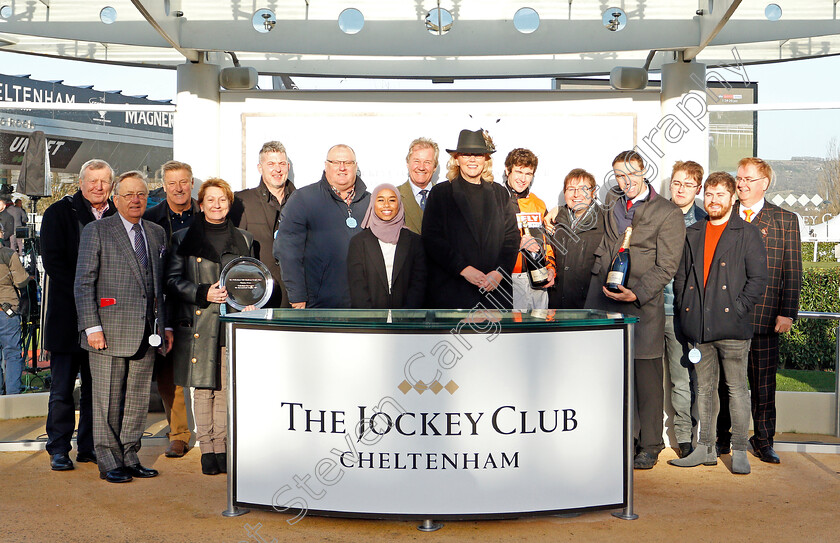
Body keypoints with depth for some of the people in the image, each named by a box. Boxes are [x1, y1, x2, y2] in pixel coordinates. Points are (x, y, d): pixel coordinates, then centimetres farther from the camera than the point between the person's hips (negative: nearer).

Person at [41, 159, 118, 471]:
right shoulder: (59, 213, 1)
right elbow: (53, 261, -7)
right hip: (67, 314, -3)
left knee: (97, 386, 9)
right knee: (63, 386, 2)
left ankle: (90, 447, 19)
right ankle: (59, 450, 11)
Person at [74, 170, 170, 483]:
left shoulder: (157, 234, 15)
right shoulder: (97, 231, -1)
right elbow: (83, 283, -5)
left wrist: (166, 326, 13)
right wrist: (92, 327, -12)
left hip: (147, 334, 5)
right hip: (110, 331, -5)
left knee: (138, 399, 9)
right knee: (108, 400, 1)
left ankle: (130, 459, 21)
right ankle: (109, 463, 13)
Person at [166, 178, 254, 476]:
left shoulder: (244, 239, 15)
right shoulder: (183, 239, 9)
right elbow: (173, 280, 3)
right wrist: (203, 293, -12)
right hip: (198, 324, -1)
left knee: (226, 387, 0)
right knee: (203, 387, 0)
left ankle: (221, 447, 9)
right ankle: (206, 448, 9)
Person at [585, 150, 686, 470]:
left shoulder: (669, 213, -2)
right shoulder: (610, 202, 16)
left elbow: (666, 266, -8)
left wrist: (636, 293, -18)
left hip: (642, 304, -4)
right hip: (603, 300, 5)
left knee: (646, 377, -1)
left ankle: (649, 446, 11)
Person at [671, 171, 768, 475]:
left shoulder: (747, 234, 1)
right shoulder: (692, 234, 15)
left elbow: (758, 279, -3)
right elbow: (681, 276, 17)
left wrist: (737, 310, -11)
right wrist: (685, 310, 5)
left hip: (732, 327, -4)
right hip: (699, 327, 4)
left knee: (736, 389, 1)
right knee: (704, 388, 11)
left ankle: (739, 451, 10)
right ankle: (705, 449, 18)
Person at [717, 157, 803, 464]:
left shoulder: (785, 220, 5)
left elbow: (792, 271, 2)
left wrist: (787, 313, -6)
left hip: (764, 316, -1)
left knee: (763, 380, 6)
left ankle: (763, 441, 19)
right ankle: (723, 438, 20)